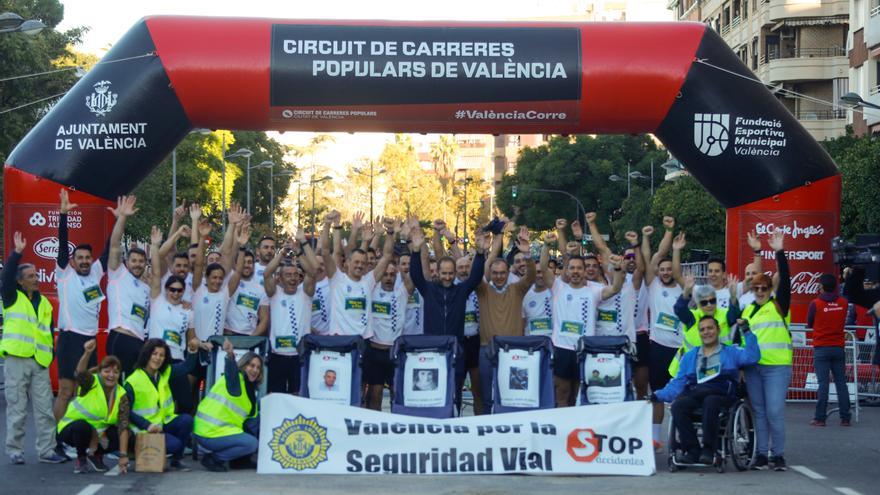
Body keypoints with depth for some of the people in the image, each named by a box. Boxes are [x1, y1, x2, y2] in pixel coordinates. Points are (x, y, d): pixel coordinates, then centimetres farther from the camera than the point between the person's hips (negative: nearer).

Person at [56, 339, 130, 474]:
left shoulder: (121, 395, -10)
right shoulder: (92, 382, -17)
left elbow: (123, 426, -18)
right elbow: (80, 373, -41)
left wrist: (123, 456, -27)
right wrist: (87, 353, -61)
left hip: (99, 432, 4)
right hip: (71, 428, -4)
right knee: (82, 427, -36)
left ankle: (96, 455, 9)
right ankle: (81, 459, -9)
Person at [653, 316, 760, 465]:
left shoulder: (731, 352, 21)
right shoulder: (689, 356, 29)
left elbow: (753, 356, 2)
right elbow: (677, 383, 22)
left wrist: (746, 332, -3)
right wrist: (658, 395, 7)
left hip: (720, 395, -3)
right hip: (693, 395, 3)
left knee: (710, 402, -39)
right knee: (678, 405, -31)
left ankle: (709, 449, -31)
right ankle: (692, 450, -26)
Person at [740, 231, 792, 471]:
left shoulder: (779, 305, 1)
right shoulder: (747, 310, 15)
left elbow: (785, 279, -11)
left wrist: (779, 252, -16)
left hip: (777, 366, -5)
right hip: (753, 367, 5)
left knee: (775, 412, -9)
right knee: (759, 412, 8)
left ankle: (779, 455, 0)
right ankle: (761, 455, 13)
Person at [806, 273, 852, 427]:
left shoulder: (815, 304, -9)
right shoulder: (844, 303, 2)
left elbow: (809, 324, 3)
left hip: (821, 349, -3)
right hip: (839, 348, 3)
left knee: (823, 383, -3)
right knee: (841, 383, 6)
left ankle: (820, 418, -3)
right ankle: (845, 418, 5)